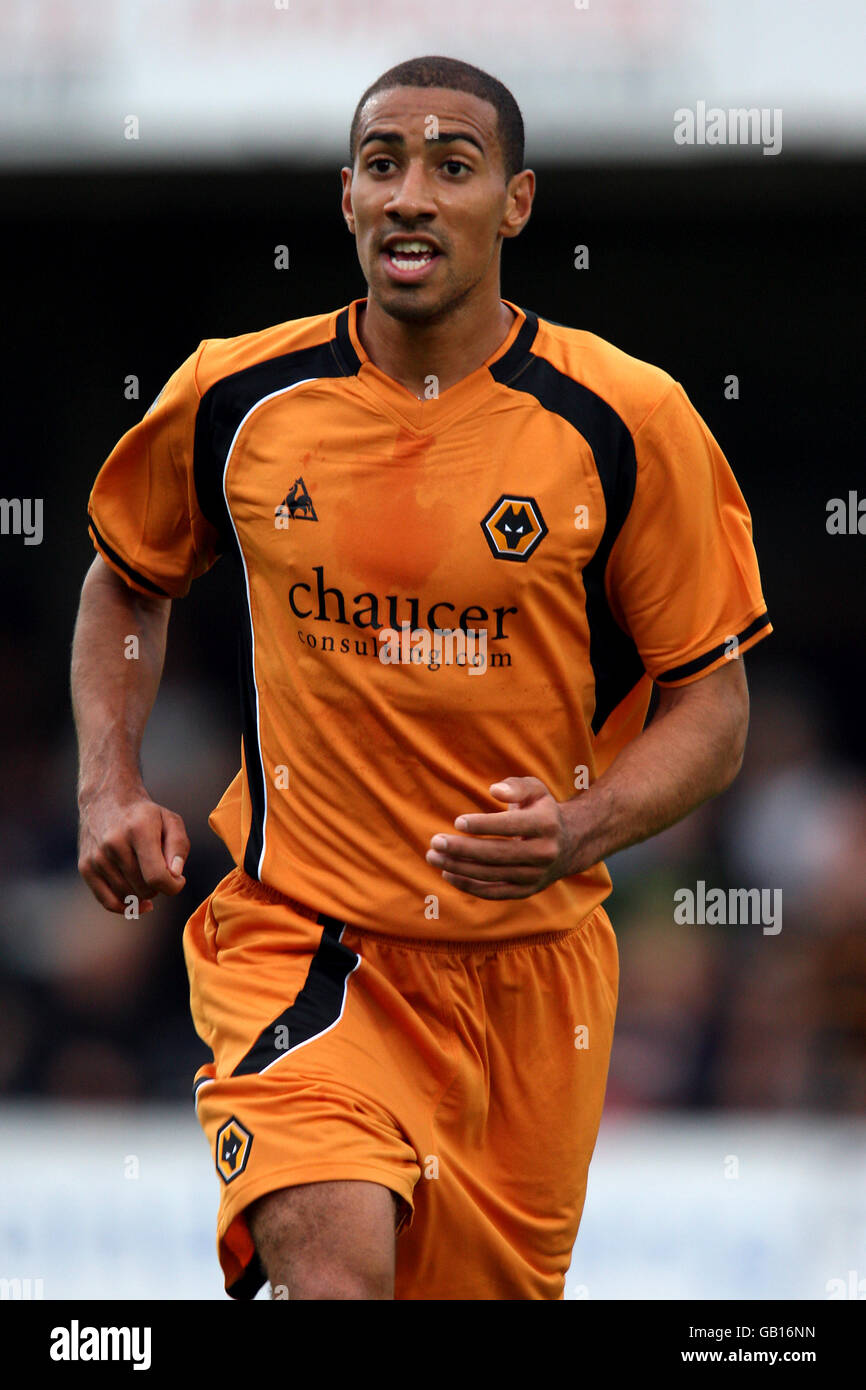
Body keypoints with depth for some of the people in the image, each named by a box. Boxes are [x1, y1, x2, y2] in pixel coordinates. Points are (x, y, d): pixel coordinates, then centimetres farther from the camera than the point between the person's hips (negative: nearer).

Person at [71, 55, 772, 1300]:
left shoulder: (626, 424, -8)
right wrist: (110, 788, 3)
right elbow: (128, 580, 18)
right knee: (333, 1262, -28)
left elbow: (710, 707, -2)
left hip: (530, 961, 1)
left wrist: (585, 827, -21)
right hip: (299, 940, -1)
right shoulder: (234, 398, -2)